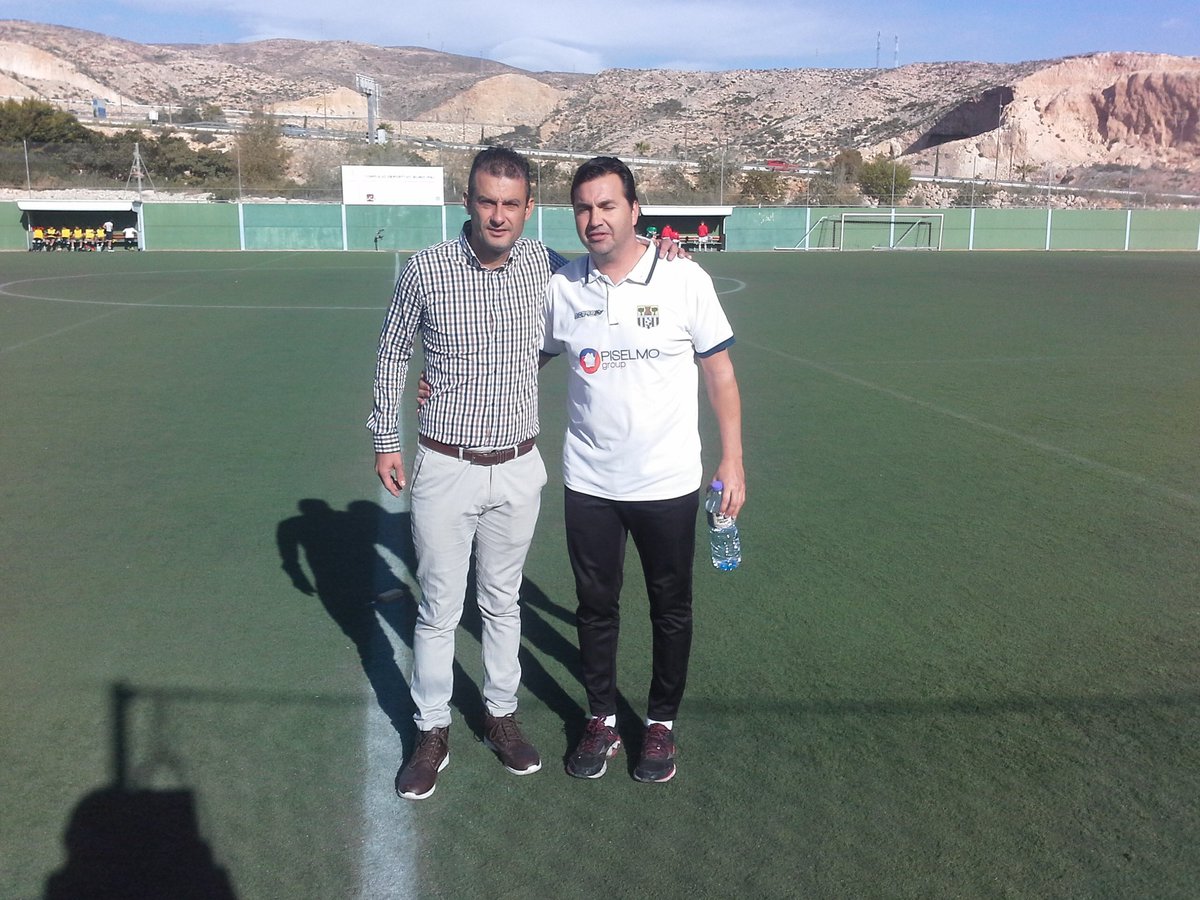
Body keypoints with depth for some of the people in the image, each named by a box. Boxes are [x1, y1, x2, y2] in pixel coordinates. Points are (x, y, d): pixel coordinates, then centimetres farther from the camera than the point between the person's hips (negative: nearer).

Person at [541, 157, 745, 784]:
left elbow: (720, 374, -2)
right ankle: (601, 720, 33)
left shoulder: (685, 280, -8)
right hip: (589, 484, 2)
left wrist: (732, 460, -4)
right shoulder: (560, 289, -2)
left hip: (668, 484, -2)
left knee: (671, 609, 12)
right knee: (595, 606, 13)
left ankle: (662, 724, 32)